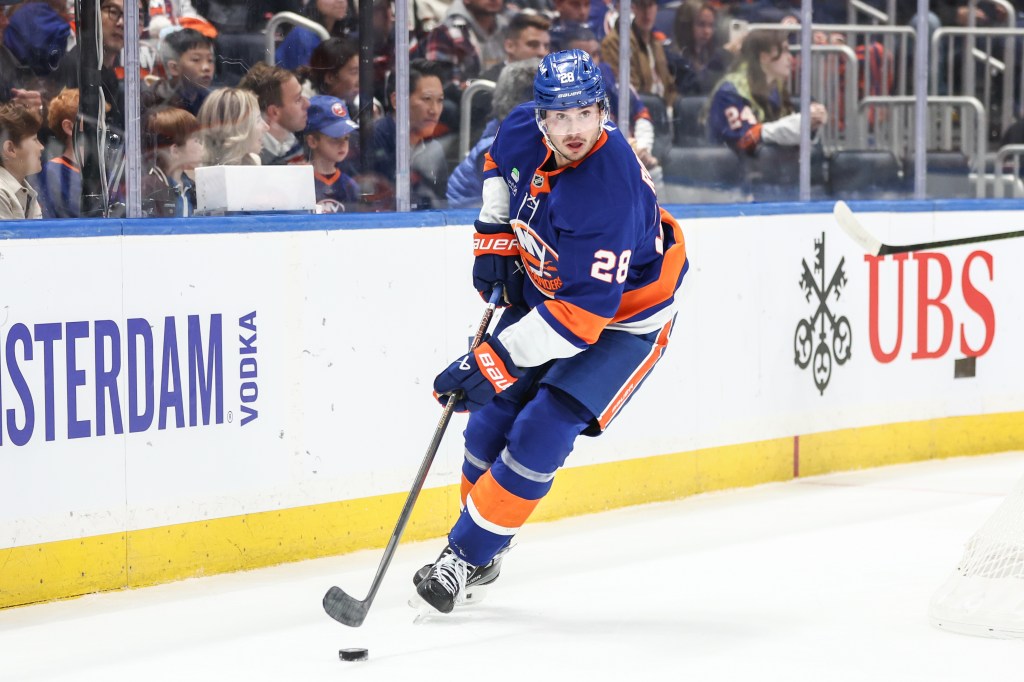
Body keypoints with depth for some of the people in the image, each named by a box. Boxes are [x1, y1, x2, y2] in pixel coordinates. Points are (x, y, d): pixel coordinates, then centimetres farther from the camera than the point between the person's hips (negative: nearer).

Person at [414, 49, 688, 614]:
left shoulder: (611, 193, -37)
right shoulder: (524, 131, -16)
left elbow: (582, 314, -38)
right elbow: (500, 164, 13)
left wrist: (499, 360, -40)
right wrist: (494, 237, 2)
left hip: (621, 318, -7)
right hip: (542, 288, 7)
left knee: (538, 438, -16)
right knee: (491, 422, 5)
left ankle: (466, 555, -2)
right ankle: (481, 552, 23)